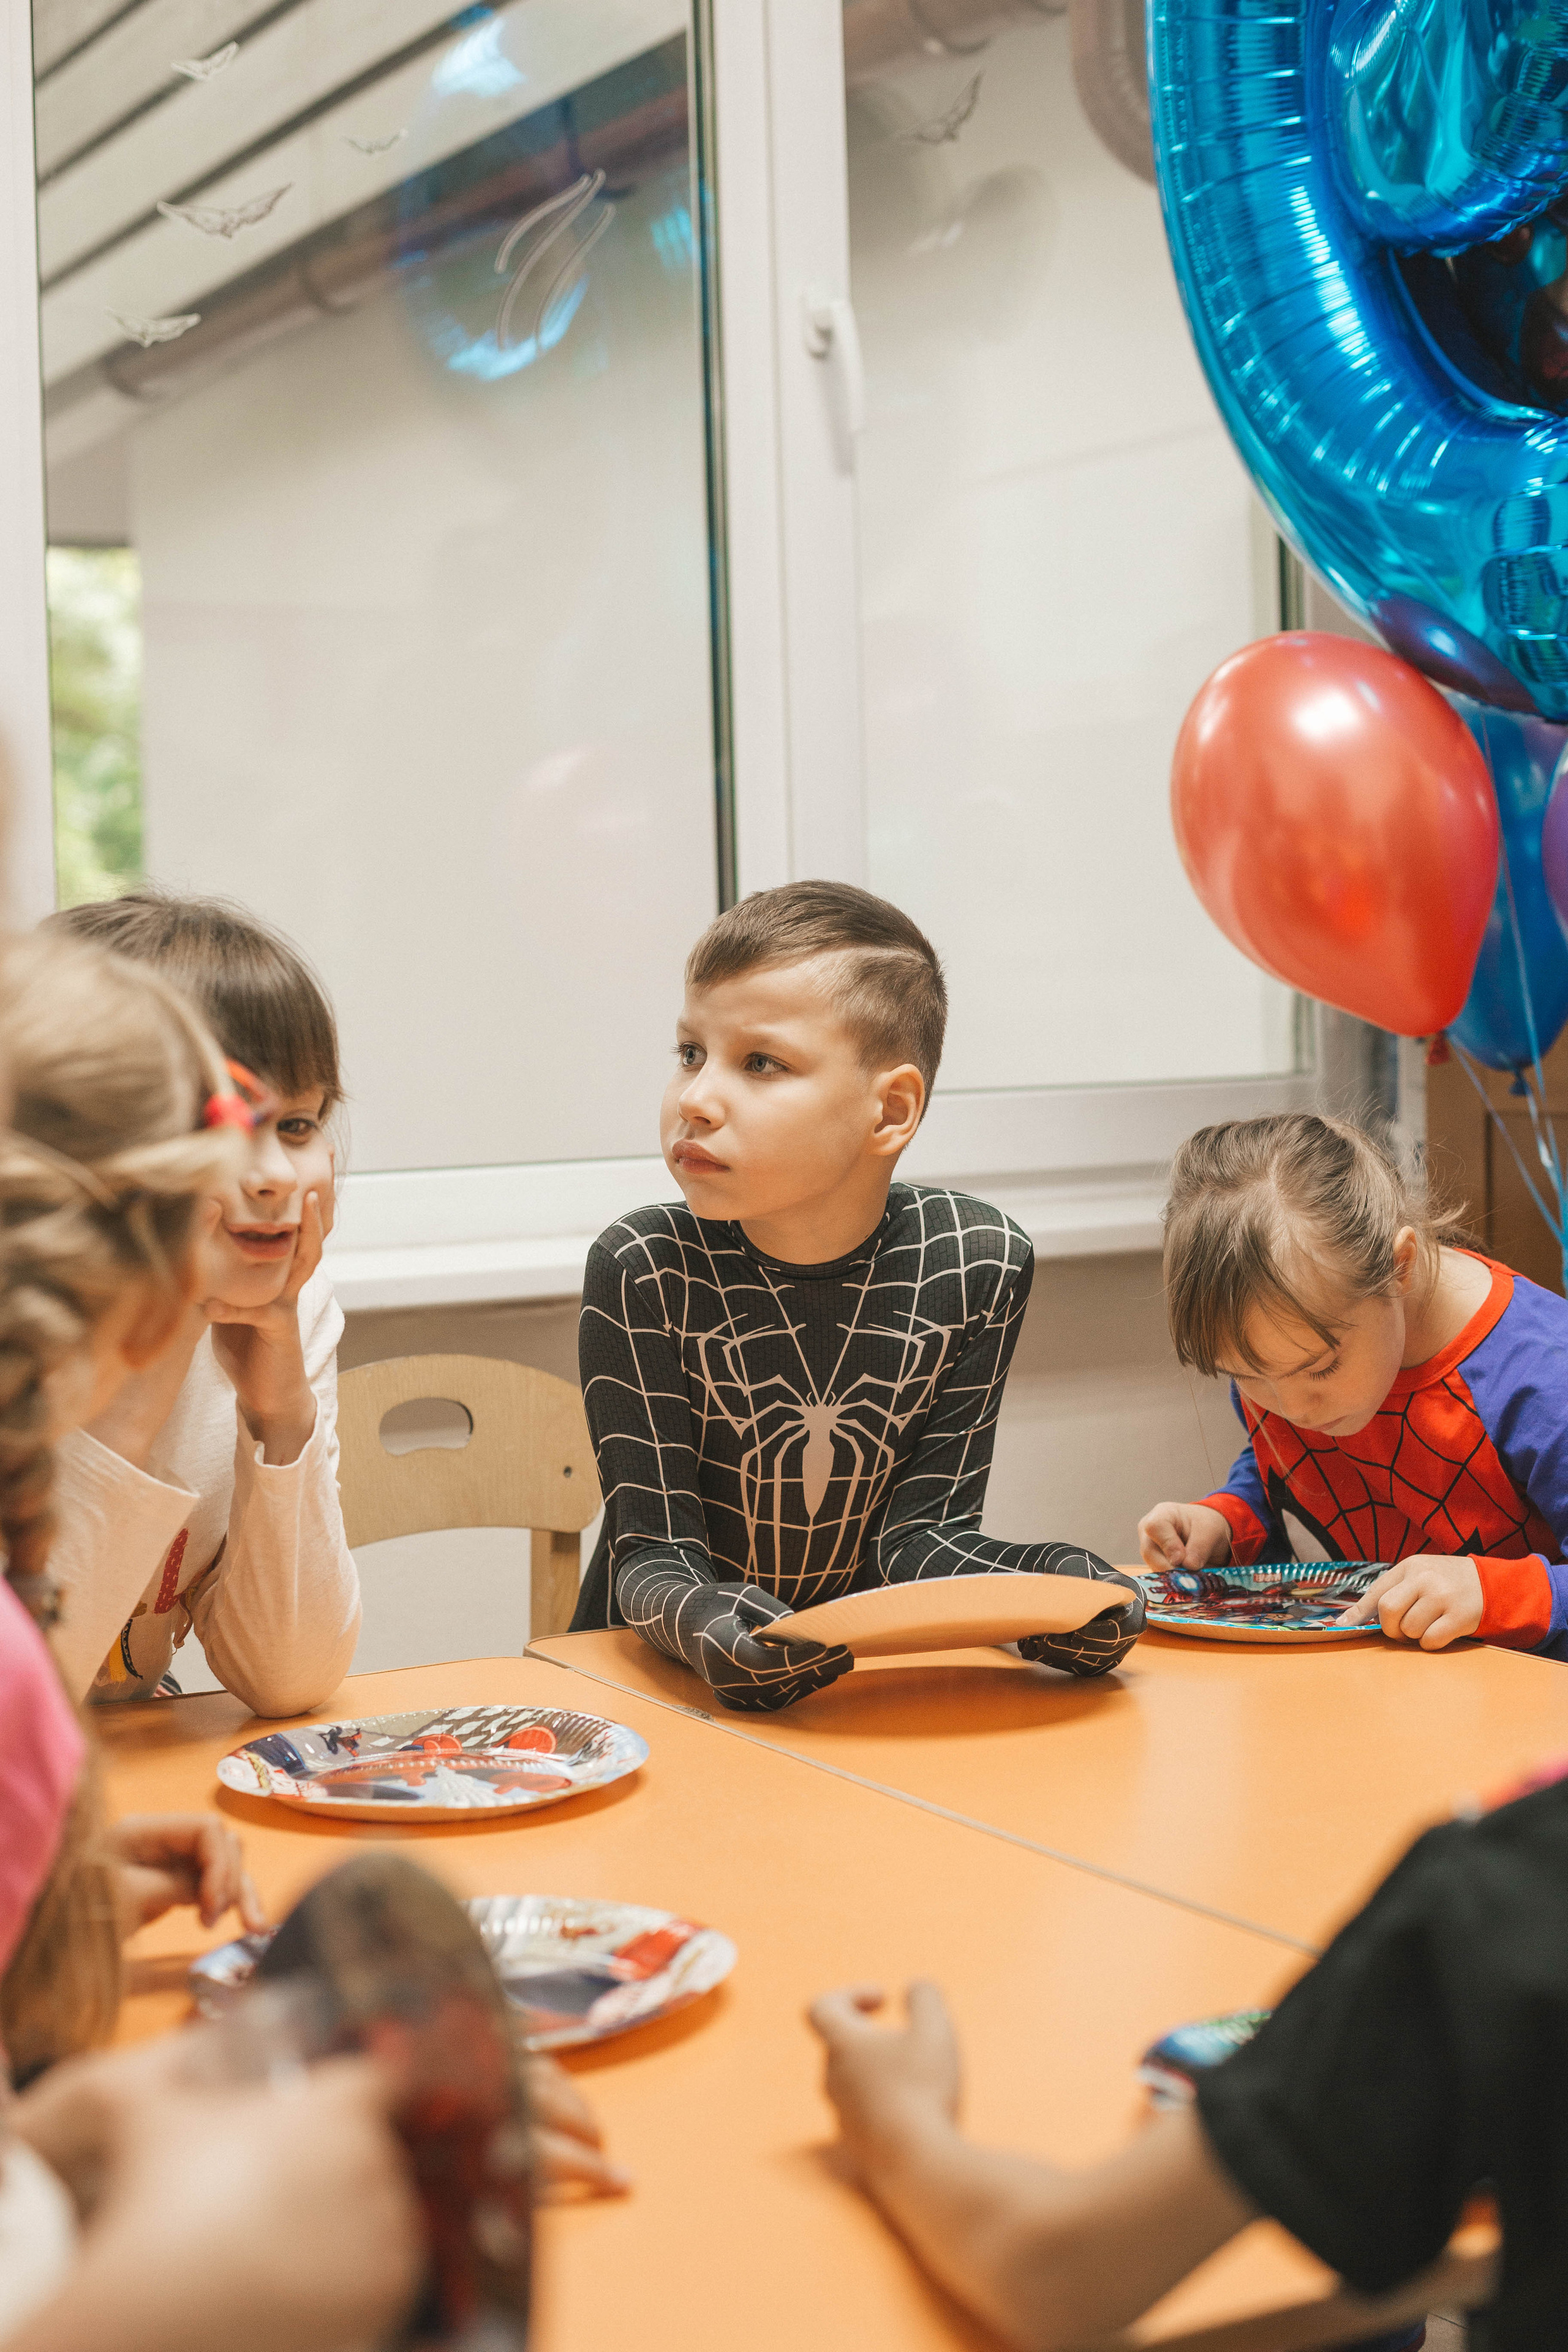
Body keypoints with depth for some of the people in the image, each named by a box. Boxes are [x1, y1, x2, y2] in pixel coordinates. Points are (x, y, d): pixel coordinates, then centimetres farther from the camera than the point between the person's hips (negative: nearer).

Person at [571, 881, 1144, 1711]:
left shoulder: (977, 1263, -8)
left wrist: (1048, 1594, -23)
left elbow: (923, 1526, -4)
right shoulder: (644, 1271, -14)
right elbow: (651, 1547, -13)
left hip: (868, 1675, 2)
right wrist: (704, 1625, -35)